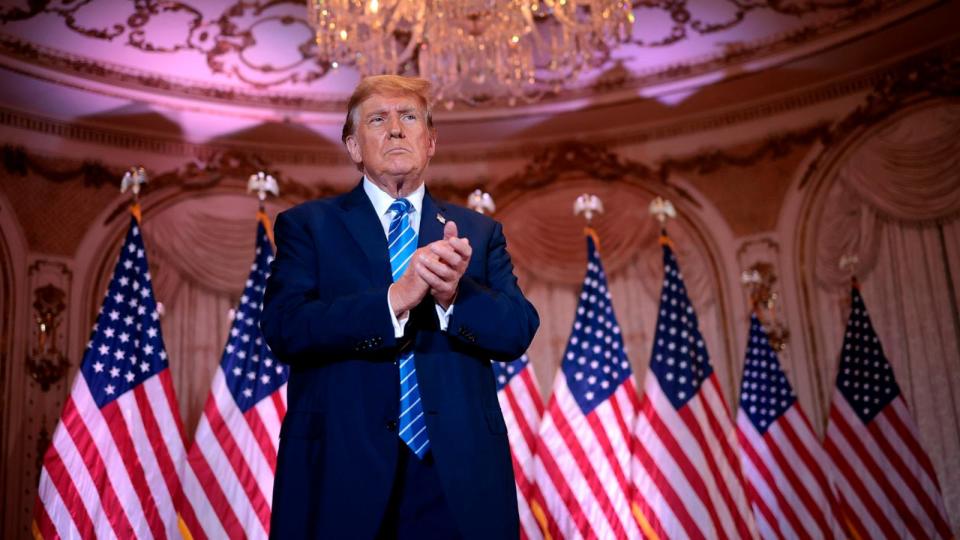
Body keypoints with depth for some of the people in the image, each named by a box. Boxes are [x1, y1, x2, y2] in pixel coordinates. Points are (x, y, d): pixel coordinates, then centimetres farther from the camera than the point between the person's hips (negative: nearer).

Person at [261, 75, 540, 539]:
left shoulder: (478, 232, 9)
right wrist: (394, 299, -22)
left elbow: (518, 332, 0)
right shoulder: (307, 225, 3)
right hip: (342, 468, -2)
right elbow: (283, 327, -10)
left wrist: (455, 293, -20)